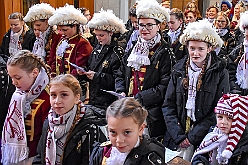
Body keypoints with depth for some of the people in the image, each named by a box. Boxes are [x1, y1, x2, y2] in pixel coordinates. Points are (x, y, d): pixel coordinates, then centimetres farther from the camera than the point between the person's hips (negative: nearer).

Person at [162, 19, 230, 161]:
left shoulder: (220, 72, -4)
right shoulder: (179, 71, 4)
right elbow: (168, 106, 3)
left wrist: (193, 137, -12)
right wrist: (179, 136, -9)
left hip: (205, 138, -2)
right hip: (177, 138, 2)